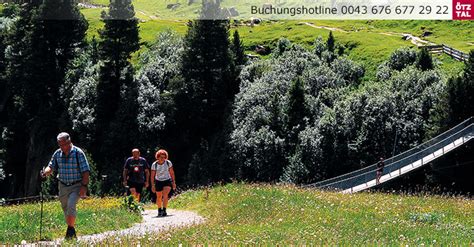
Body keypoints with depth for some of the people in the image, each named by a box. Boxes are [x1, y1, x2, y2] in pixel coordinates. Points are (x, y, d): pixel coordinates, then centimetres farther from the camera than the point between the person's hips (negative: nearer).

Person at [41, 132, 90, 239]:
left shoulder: (78, 153, -11)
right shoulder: (57, 154, 3)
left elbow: (85, 171, -11)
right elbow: (51, 167, 3)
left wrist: (84, 186, -17)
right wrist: (46, 172, -20)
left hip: (76, 185, -5)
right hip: (63, 186, 5)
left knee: (71, 205, -23)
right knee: (65, 208, 9)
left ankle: (71, 229, -13)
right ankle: (71, 231, 23)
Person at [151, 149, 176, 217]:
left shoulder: (168, 163, -10)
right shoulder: (154, 165, -12)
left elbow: (172, 173, 1)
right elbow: (152, 175, -7)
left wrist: (173, 182, 1)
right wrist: (153, 185, -10)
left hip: (167, 181, -1)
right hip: (158, 182, 1)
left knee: (165, 195, -22)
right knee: (159, 197, 9)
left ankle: (164, 210, -23)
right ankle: (159, 210, 32)